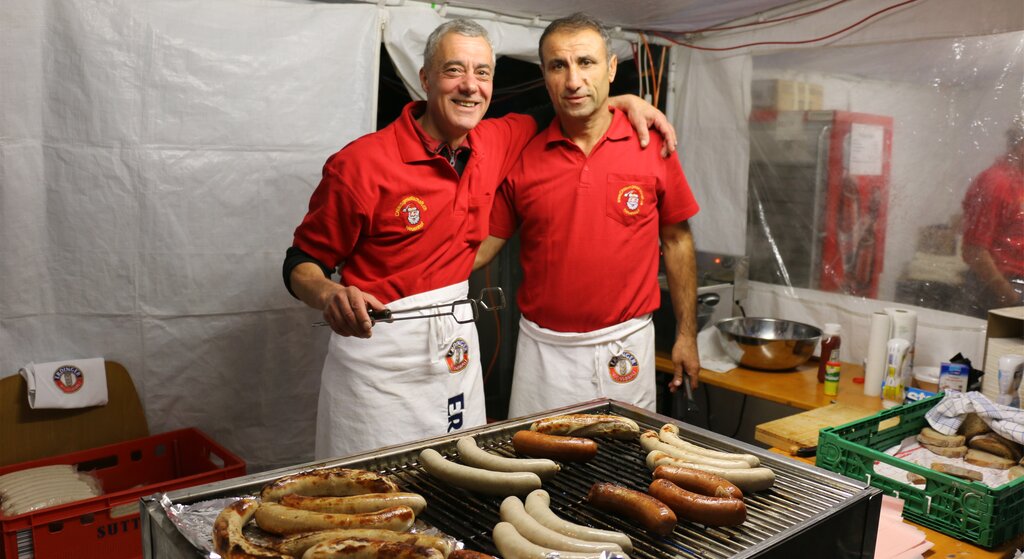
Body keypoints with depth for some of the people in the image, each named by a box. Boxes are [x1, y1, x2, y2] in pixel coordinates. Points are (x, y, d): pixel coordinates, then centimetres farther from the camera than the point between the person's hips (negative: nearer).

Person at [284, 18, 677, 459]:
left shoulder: (494, 144, 1)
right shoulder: (362, 163, -14)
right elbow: (301, 263, -8)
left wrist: (623, 100, 10)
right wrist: (330, 295, -30)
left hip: (457, 350, 5)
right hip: (379, 354, -5)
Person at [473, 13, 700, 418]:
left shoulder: (653, 146, -3)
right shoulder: (522, 158, -2)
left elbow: (676, 240, 5)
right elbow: (485, 243, 1)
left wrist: (687, 334, 6)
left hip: (625, 345, 0)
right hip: (543, 349, 1)